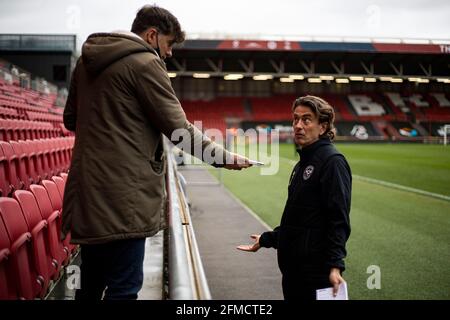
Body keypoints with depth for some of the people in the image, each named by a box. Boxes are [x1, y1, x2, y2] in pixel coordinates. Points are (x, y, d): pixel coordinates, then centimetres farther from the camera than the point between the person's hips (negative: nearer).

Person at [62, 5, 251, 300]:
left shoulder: (87, 61, 15)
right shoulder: (145, 63, -9)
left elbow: (71, 120, 22)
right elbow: (179, 130, -11)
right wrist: (225, 158, -1)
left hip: (87, 188, 9)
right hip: (123, 194, -8)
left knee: (90, 284, 18)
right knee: (124, 287, -2)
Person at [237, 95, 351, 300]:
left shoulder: (332, 161, -13)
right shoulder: (303, 163, 15)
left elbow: (339, 220, -20)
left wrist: (335, 265, -26)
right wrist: (266, 239, 26)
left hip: (316, 271, -9)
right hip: (292, 268, 9)